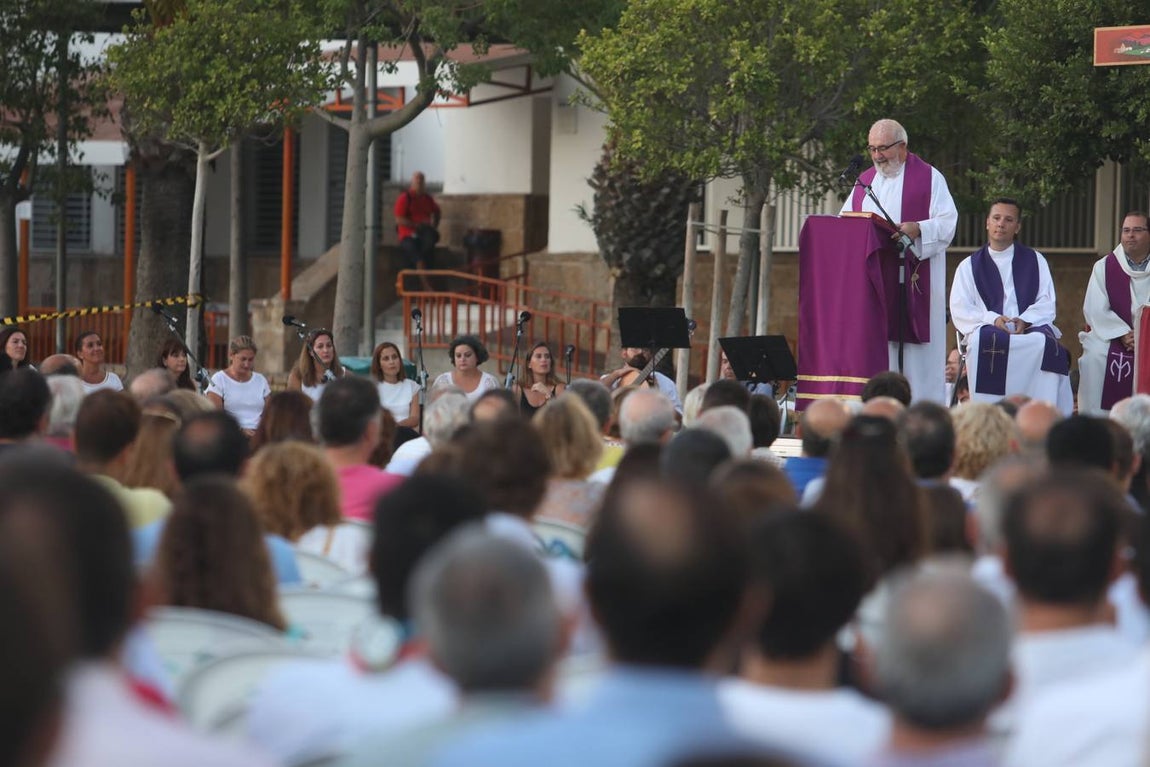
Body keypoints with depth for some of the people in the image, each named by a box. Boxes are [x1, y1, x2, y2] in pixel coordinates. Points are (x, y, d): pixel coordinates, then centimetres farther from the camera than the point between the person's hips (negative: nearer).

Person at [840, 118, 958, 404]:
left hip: (914, 279, -5)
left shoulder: (929, 177, 2)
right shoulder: (865, 181, 19)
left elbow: (947, 222, -7)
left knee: (915, 348, -7)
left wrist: (918, 229, -24)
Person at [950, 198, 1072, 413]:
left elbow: (1047, 304, 10)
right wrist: (992, 319, -14)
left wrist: (1025, 321, -12)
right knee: (983, 342, -38)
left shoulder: (1035, 261, 20)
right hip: (988, 331, -1)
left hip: (1030, 329, 1)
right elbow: (960, 311, 6)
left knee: (1046, 343, -36)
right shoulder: (969, 266, 18)